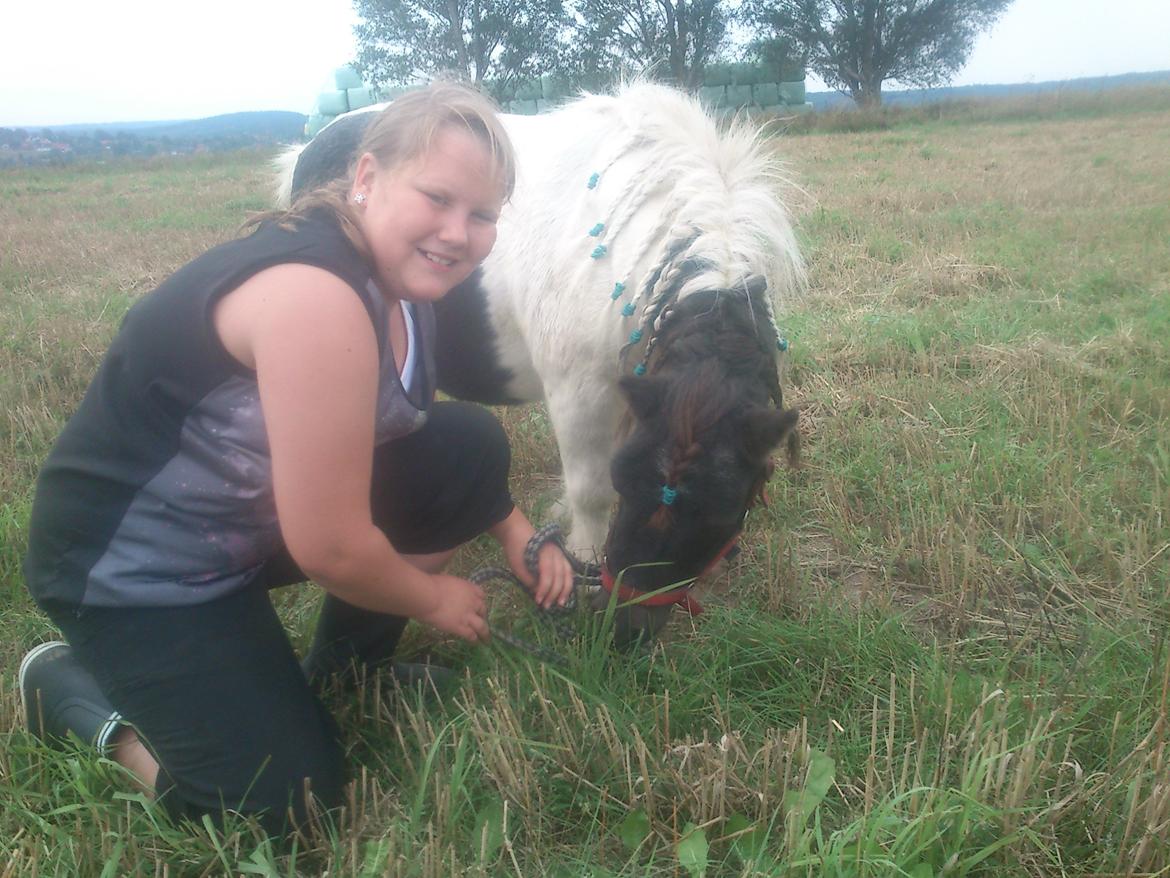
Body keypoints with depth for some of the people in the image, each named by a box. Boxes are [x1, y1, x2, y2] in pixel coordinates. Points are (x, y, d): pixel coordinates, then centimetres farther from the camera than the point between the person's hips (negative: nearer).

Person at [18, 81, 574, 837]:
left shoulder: (403, 273, -3)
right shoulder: (313, 294, -33)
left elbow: (408, 434, 13)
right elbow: (329, 548, -29)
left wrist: (516, 531, 3)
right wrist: (433, 598, -9)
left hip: (252, 517, 8)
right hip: (134, 567, -8)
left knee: (470, 446, -6)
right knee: (290, 804, -7)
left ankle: (346, 669, 13)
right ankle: (73, 688, 14)